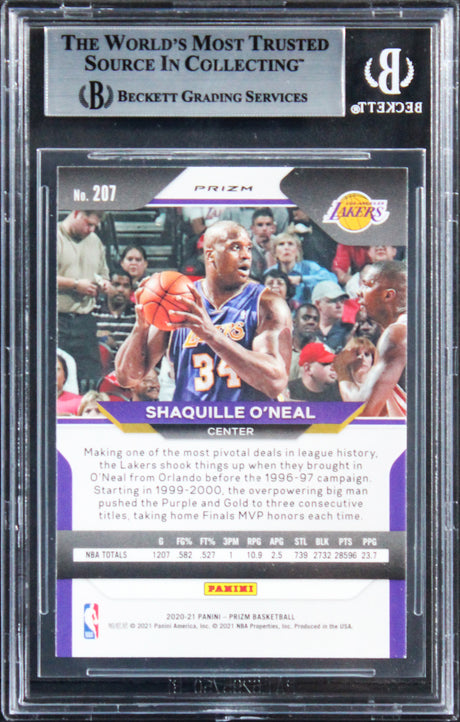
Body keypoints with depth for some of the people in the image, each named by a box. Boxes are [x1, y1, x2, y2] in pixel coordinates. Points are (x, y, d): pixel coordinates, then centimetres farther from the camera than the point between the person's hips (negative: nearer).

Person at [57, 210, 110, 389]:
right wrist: (75, 285, -14)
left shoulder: (95, 241, 21)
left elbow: (103, 273, 31)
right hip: (58, 319, -6)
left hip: (85, 320, 6)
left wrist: (103, 284, 7)